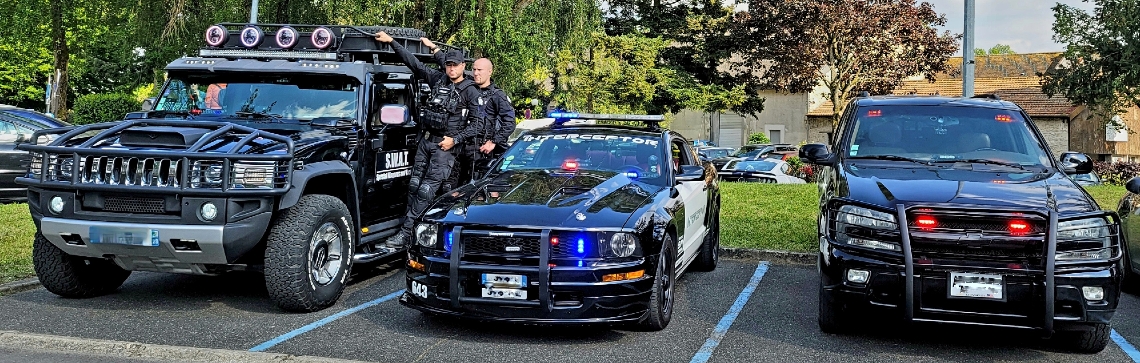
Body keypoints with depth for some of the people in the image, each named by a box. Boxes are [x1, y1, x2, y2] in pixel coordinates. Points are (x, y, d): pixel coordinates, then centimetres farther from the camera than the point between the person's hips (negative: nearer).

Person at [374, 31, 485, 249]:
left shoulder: (470, 91, -4)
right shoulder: (438, 79, 9)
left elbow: (477, 123, -5)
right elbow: (413, 62, 12)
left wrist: (455, 139, -13)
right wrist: (391, 41, 8)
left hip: (445, 145, -6)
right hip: (425, 140, 6)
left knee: (426, 190, -10)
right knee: (414, 185, 4)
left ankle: (405, 234, -12)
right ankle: (414, 228, 9)